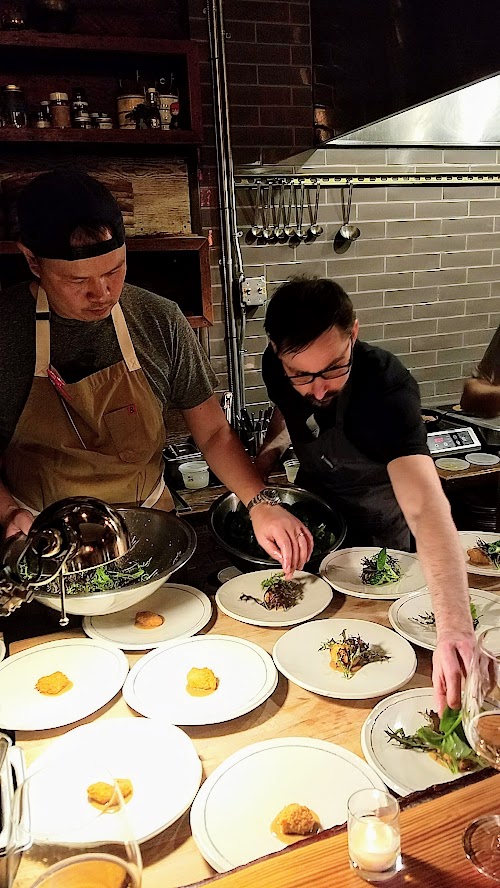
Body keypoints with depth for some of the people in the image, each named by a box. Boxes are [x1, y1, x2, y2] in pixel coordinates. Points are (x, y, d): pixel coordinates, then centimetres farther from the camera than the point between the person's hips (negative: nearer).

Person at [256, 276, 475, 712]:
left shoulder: (387, 387, -40)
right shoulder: (278, 365, -22)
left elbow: (425, 506, -53)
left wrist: (455, 628, -64)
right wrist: (269, 449, -14)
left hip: (375, 525, -5)